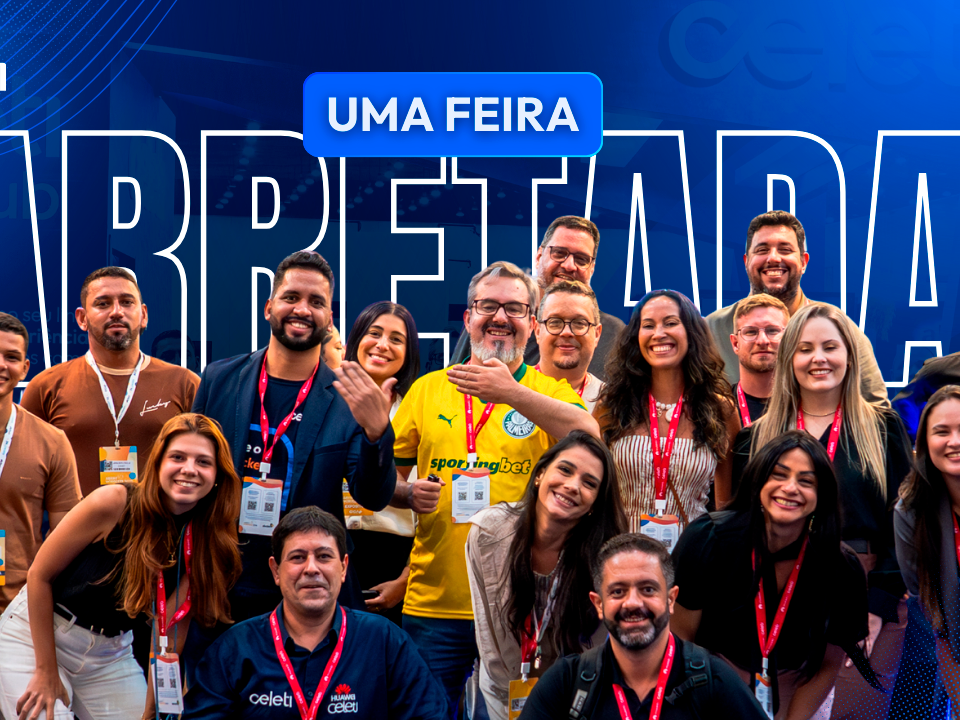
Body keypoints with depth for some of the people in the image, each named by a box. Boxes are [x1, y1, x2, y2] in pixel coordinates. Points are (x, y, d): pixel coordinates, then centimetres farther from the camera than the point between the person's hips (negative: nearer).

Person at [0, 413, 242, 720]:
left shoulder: (205, 541, -8)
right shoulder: (113, 503, -21)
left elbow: (169, 634, -4)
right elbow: (39, 575, -13)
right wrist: (46, 672, -12)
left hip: (111, 655, 4)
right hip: (36, 635, -4)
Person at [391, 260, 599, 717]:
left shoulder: (551, 392, 2)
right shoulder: (428, 389, 9)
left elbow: (589, 440, -19)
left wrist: (513, 393, -29)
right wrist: (408, 493, -8)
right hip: (433, 603, 2)